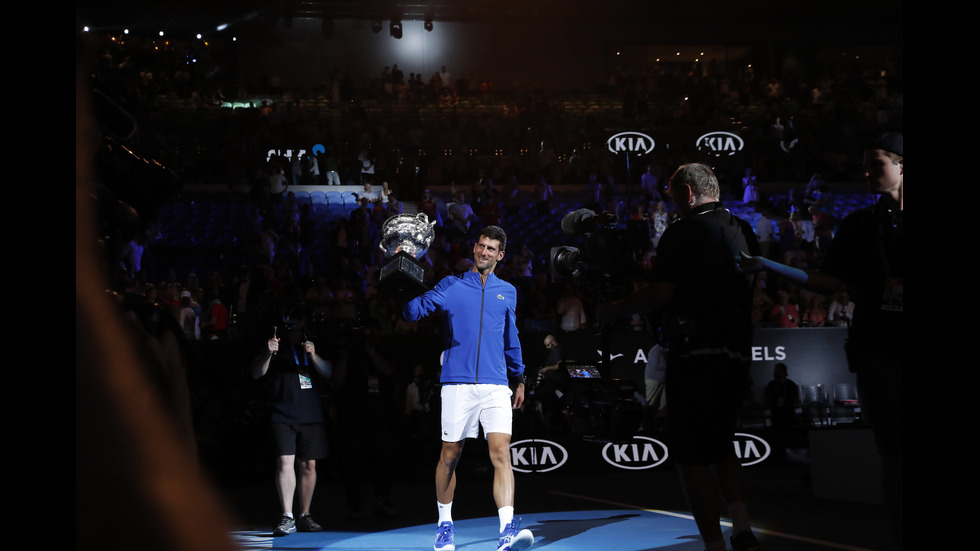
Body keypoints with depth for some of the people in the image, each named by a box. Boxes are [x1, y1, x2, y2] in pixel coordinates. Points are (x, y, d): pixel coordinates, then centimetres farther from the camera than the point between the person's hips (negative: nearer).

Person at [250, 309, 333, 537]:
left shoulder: (313, 346, 16)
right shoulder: (277, 347, 10)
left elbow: (328, 372, 4)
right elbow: (256, 373, 1)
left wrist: (313, 356, -14)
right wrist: (267, 354, -18)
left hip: (311, 416, 3)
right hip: (282, 416, -3)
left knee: (309, 465, 2)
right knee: (285, 461, -14)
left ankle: (304, 516, 12)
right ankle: (287, 518, -14)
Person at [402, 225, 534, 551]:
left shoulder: (507, 292, 15)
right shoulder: (451, 286, 7)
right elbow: (413, 311, -5)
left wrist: (518, 378, 29)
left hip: (496, 386, 1)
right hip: (457, 384, -1)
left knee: (501, 453, -12)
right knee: (450, 455, 6)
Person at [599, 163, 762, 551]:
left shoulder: (683, 232, -10)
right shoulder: (743, 231, 13)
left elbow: (661, 292, -17)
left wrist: (613, 311, -5)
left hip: (695, 355, -8)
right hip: (737, 352, 8)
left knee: (691, 456, -2)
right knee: (721, 446, 20)